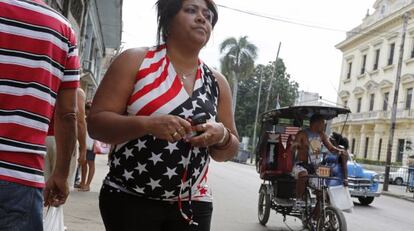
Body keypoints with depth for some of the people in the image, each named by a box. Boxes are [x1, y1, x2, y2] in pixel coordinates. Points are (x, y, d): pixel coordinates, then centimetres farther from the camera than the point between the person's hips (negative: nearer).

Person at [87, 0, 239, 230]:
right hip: (129, 200, -3)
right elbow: (96, 123, -8)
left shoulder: (217, 82, 7)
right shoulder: (135, 61, -3)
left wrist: (222, 137, -11)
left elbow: (229, 152, 11)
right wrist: (147, 124, -24)